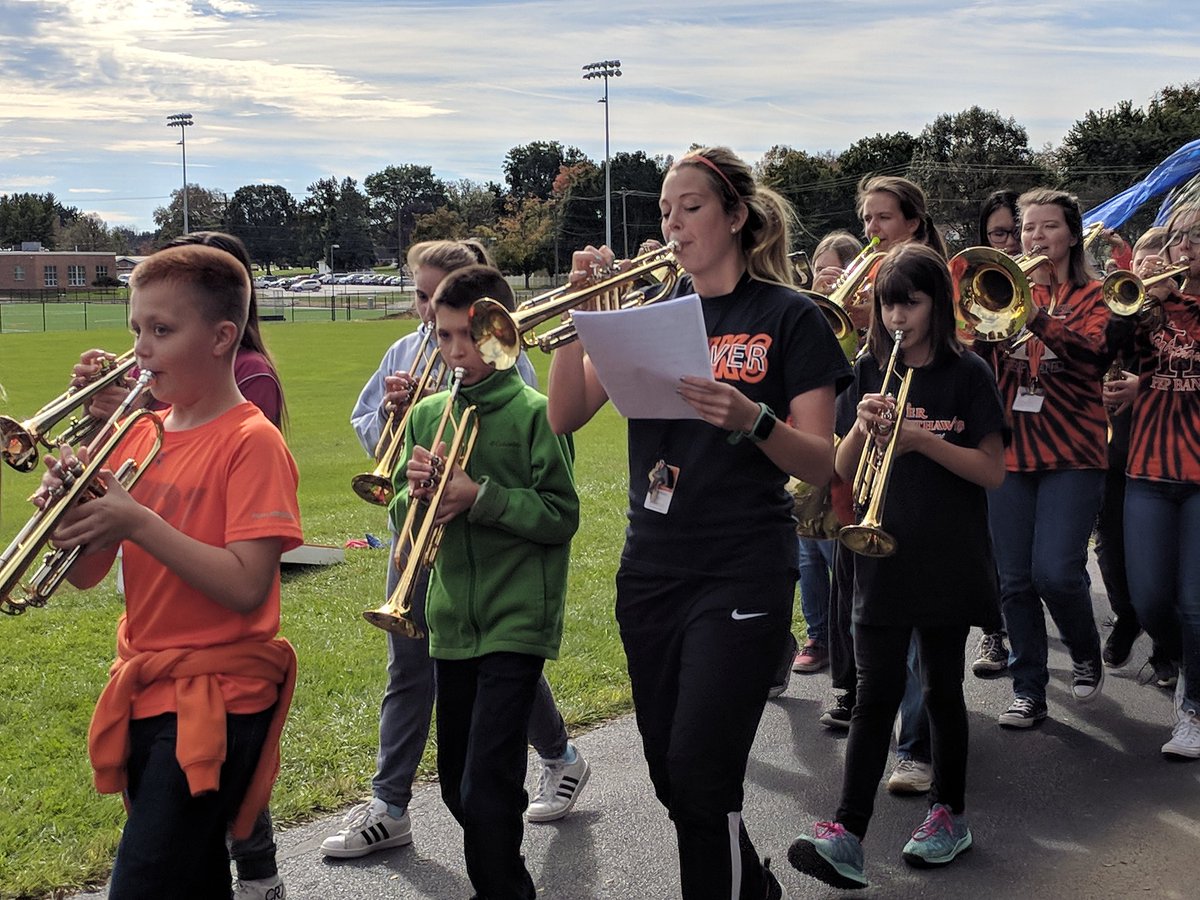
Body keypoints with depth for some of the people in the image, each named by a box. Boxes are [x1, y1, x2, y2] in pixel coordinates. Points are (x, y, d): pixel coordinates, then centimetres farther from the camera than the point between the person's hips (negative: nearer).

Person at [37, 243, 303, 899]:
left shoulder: (252, 442, -13)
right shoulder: (141, 436, 8)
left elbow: (245, 586, -22)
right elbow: (85, 572, 7)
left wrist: (135, 521, -23)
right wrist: (72, 507, -12)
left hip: (217, 699, -7)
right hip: (146, 690, 7)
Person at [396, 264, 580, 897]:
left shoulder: (534, 412, -8)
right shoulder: (427, 413, 7)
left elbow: (561, 516, -11)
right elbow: (402, 516, 11)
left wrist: (479, 496, -19)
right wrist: (416, 493, -10)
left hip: (515, 623, -6)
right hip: (451, 623, 6)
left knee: (485, 790, -11)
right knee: (457, 782, 16)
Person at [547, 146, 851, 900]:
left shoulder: (788, 317, -3)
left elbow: (821, 464, -9)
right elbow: (565, 419, 0)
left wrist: (752, 420, -27)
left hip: (742, 575, -5)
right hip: (650, 569, 5)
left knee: (700, 778, -9)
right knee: (673, 778, 13)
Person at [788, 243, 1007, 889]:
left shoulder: (966, 375, -3)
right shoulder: (869, 372, 6)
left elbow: (993, 471, -8)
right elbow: (844, 471, 5)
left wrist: (921, 439, -20)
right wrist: (862, 428, -15)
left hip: (948, 562, -2)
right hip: (882, 558, 2)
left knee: (942, 688, 9)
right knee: (876, 692, -2)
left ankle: (949, 812, 26)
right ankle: (846, 835, -7)